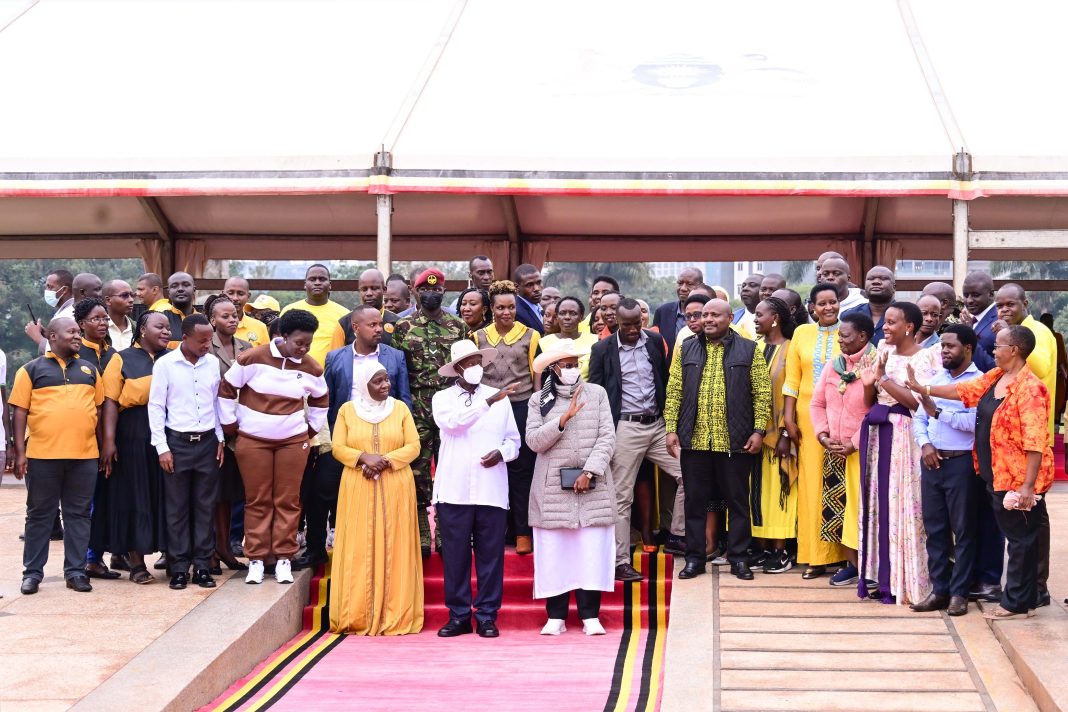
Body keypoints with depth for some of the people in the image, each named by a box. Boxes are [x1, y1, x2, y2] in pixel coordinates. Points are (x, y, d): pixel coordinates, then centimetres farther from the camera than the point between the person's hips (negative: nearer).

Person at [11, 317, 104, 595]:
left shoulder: (89, 370, 15)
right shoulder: (32, 370, 4)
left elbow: (100, 409, 18)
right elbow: (19, 412, 1)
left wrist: (105, 447, 12)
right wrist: (20, 453, -6)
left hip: (84, 456, 3)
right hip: (42, 456, -3)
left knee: (78, 514, 6)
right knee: (40, 515, 6)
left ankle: (75, 571, 14)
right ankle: (33, 572, 13)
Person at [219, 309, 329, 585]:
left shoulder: (311, 367, 1)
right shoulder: (252, 358, -10)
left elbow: (320, 400, 19)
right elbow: (226, 390, -2)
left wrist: (312, 429, 15)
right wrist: (230, 425, 1)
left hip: (293, 441, 2)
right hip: (252, 440, -2)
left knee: (288, 501, 1)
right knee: (257, 501, 2)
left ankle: (284, 558, 8)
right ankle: (256, 559, 8)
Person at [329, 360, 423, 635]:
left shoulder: (400, 408, 6)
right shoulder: (347, 410, 6)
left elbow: (413, 446, 0)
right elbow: (337, 448, 1)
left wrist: (386, 461, -14)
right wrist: (364, 457, -15)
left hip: (395, 489, 0)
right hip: (358, 490, 0)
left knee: (393, 549, -1)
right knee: (359, 550, -1)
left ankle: (395, 617, 2)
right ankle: (358, 617, 3)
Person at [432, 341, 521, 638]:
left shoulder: (500, 398, 11)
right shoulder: (442, 398, 6)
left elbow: (514, 440, 13)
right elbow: (452, 422, -16)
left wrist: (501, 452, -9)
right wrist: (489, 401, -22)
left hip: (491, 490, 1)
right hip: (454, 490, -1)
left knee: (491, 555, 2)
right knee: (455, 555, 2)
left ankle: (487, 616, 9)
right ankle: (458, 616, 11)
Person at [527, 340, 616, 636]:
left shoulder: (596, 394, 7)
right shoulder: (540, 400, 7)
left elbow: (607, 436, 0)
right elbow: (534, 441, -4)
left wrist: (590, 472, -9)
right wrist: (563, 419, -15)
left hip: (593, 486, 0)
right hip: (553, 487, 0)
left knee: (592, 549, -2)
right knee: (554, 550, 0)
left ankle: (590, 615, 3)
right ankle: (556, 616, 6)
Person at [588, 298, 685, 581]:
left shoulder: (655, 341, 6)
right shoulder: (603, 349, -3)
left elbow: (665, 380, 13)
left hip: (657, 424, 4)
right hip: (625, 428, -4)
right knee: (622, 495, 0)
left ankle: (679, 535, 14)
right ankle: (621, 561, 5)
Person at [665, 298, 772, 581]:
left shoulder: (749, 351, 4)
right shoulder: (686, 349, 10)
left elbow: (762, 393, 1)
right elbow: (674, 391, 7)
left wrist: (758, 430, -7)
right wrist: (671, 428, -1)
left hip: (735, 441, -2)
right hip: (694, 439, 2)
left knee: (737, 502, 6)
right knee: (695, 501, 7)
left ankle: (739, 558, 15)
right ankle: (694, 558, 15)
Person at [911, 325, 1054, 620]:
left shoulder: (1030, 388, -19)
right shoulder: (994, 378, 8)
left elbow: (1035, 441, -22)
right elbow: (962, 390, 19)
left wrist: (1027, 486, -24)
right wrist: (922, 388, 16)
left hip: (1019, 480, -9)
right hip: (997, 475, 9)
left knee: (1021, 539, 2)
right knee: (1014, 537, 15)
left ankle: (1017, 603, 10)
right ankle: (1020, 598, 23)